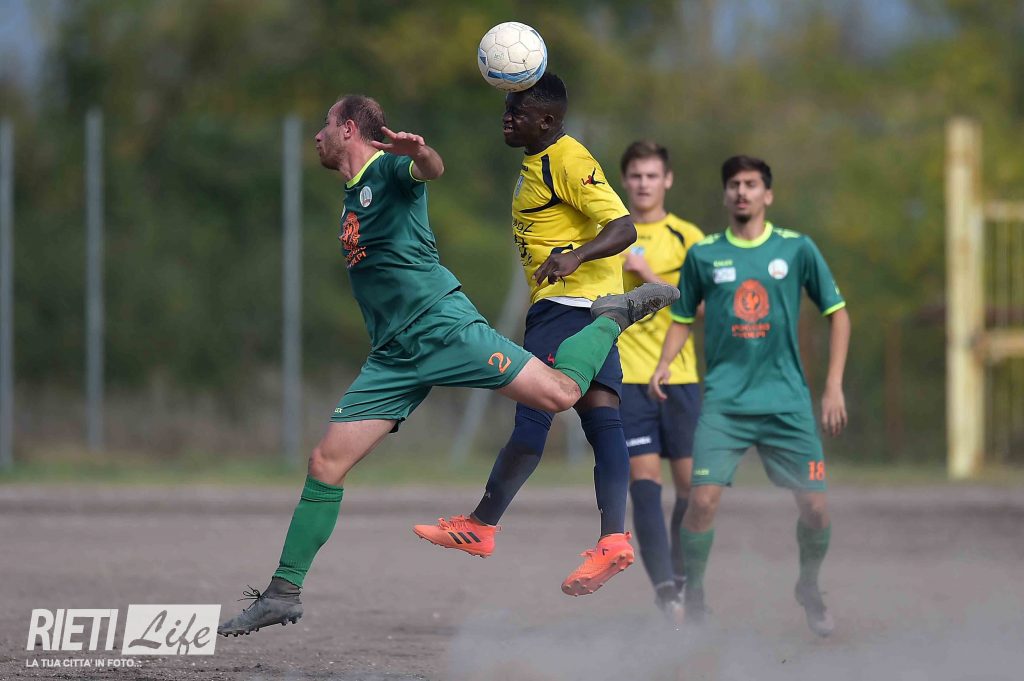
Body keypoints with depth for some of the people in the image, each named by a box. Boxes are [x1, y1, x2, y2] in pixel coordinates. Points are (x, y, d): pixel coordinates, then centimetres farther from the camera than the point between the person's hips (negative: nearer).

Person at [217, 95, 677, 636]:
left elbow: (431, 170, -29)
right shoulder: (351, 198, 21)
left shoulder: (389, 167, -4)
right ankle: (282, 594, 1)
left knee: (560, 393, -17)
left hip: (440, 323, -7)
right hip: (393, 356, 7)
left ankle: (613, 317, 13)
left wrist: (422, 154, -49)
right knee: (326, 462, -2)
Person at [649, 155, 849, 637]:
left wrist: (834, 387, 2)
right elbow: (683, 318, 15)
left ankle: (809, 589, 25)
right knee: (704, 499, -16)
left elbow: (837, 313, 8)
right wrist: (664, 363, -4)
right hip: (724, 399, 0)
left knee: (814, 506, -3)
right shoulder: (703, 254, 4)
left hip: (787, 399, 0)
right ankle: (693, 598, 3)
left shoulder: (797, 249, 2)